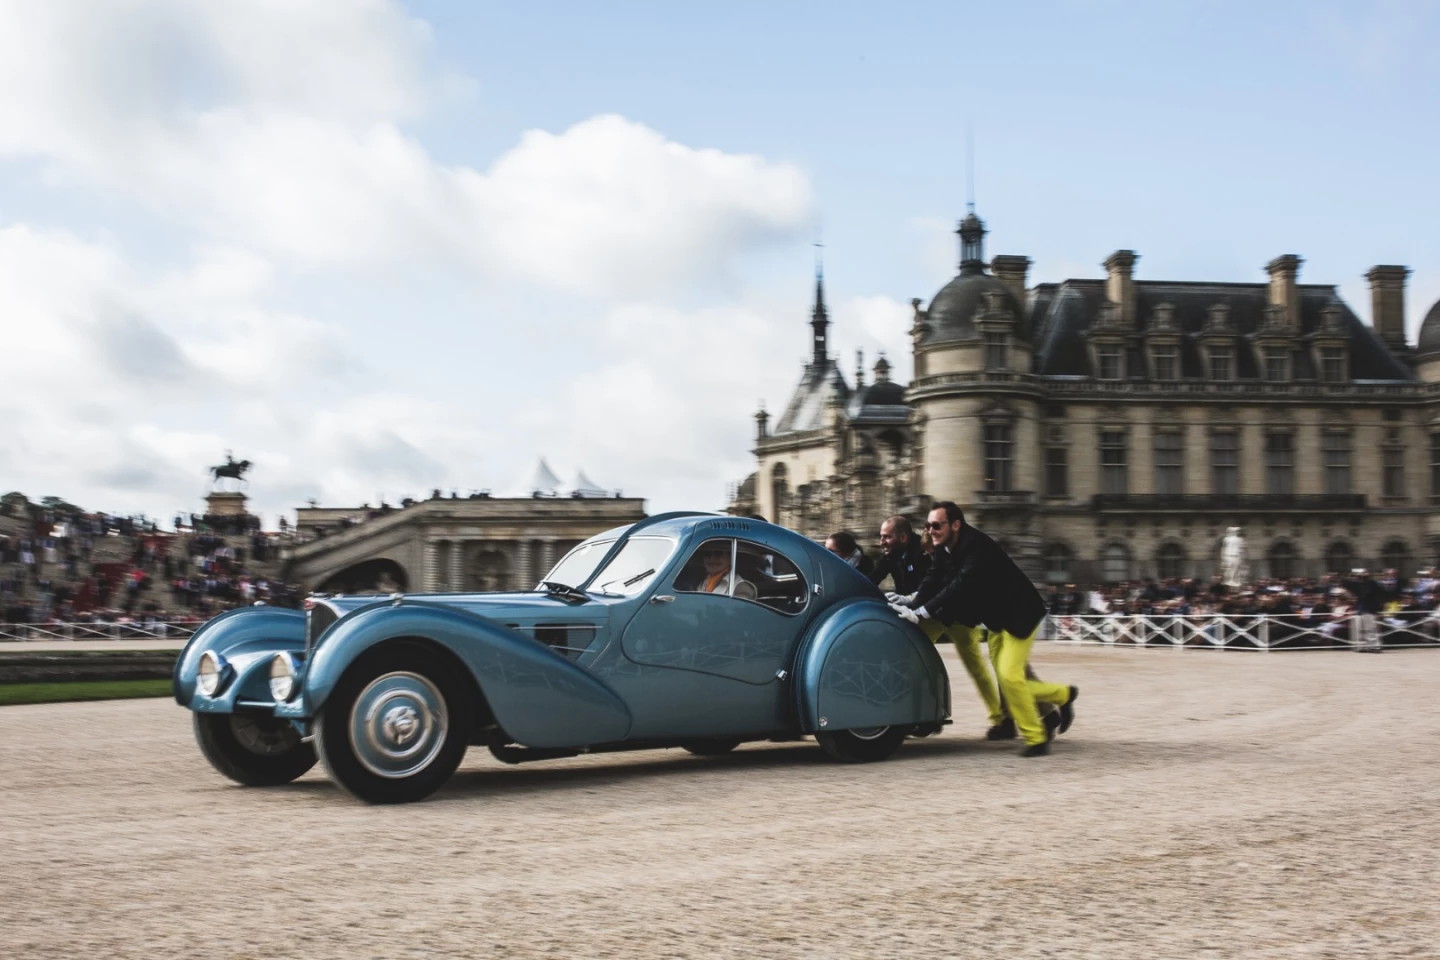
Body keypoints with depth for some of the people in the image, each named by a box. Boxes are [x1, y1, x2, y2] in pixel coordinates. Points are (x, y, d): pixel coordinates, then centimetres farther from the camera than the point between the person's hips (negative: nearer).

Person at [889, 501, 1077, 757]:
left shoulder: (977, 547, -29)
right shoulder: (943, 550, -2)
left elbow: (961, 587, -38)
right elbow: (932, 583, -8)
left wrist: (922, 612, -41)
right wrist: (911, 607, -26)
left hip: (1021, 614, -9)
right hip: (998, 619, 9)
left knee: (1009, 676, -16)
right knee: (1006, 680, 10)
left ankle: (1036, 738, 0)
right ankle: (1063, 695, 31)